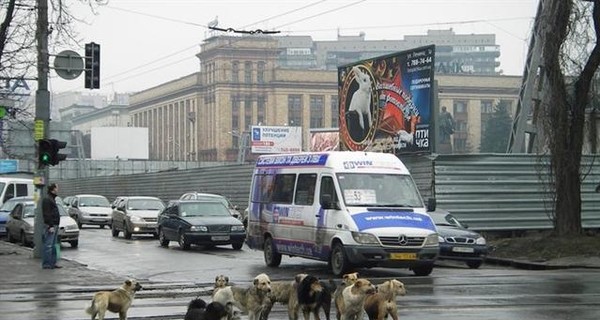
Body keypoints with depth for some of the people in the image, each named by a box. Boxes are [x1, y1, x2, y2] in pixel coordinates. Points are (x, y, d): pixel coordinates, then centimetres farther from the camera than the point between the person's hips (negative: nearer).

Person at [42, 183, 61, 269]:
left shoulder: (52, 199, 19)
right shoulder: (47, 199, -13)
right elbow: (46, 214, -19)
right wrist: (50, 226, -22)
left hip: (54, 226, 11)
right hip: (50, 226, -11)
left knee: (53, 246, 12)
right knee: (48, 245, -9)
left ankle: (53, 263, 17)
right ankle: (46, 264, -8)